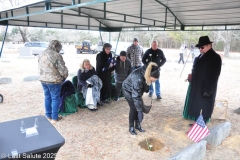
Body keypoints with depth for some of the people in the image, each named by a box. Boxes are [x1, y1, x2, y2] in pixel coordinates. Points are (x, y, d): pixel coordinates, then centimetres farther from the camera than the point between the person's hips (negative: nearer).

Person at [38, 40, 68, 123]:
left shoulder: (41, 54, 6)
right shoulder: (56, 55, -17)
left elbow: (40, 67, 13)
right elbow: (63, 69, -14)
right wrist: (65, 76, 4)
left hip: (43, 79, 7)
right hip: (54, 81, -7)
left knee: (47, 97, 18)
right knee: (55, 99, 6)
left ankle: (48, 116, 29)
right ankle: (54, 118, 14)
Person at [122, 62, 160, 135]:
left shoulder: (147, 74, -22)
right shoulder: (138, 79, -42)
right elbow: (136, 96, -38)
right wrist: (139, 111, -35)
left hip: (137, 90, 6)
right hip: (128, 90, -6)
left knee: (139, 107, 2)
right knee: (134, 108, -9)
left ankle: (137, 125, 18)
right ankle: (131, 127, 8)